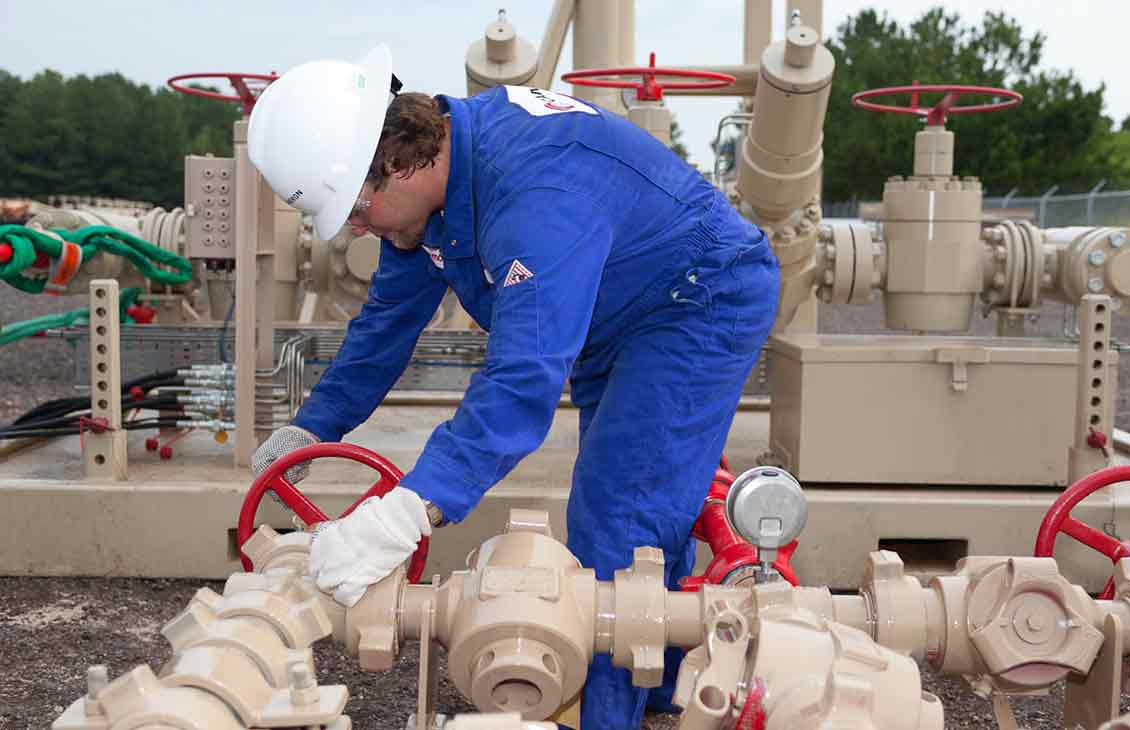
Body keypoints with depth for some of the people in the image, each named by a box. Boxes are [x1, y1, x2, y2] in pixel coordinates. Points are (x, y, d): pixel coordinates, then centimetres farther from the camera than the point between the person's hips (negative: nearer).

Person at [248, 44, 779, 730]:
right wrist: (312, 427, 2)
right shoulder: (427, 170, -8)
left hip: (707, 301, -10)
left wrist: (409, 512, -57)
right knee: (654, 507, 19)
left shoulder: (535, 191, -39)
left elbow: (526, 375, -49)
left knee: (617, 525, -16)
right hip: (616, 323, 10)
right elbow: (390, 316, 5)